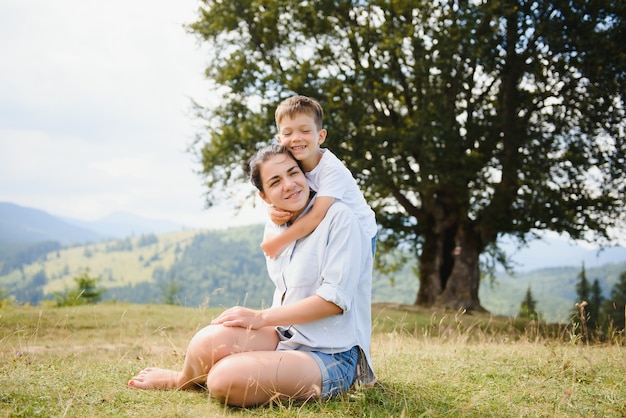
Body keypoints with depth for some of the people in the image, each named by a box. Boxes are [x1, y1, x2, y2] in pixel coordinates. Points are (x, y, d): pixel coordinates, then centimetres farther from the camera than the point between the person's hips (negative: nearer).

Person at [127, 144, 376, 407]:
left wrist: (262, 317, -15)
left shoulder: (339, 218, -12)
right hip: (286, 338, 6)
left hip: (332, 356, -6)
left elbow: (335, 298, -17)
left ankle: (182, 381, 5)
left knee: (225, 379, -29)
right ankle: (187, 378, 9)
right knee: (209, 340, -25)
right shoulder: (274, 227, 10)